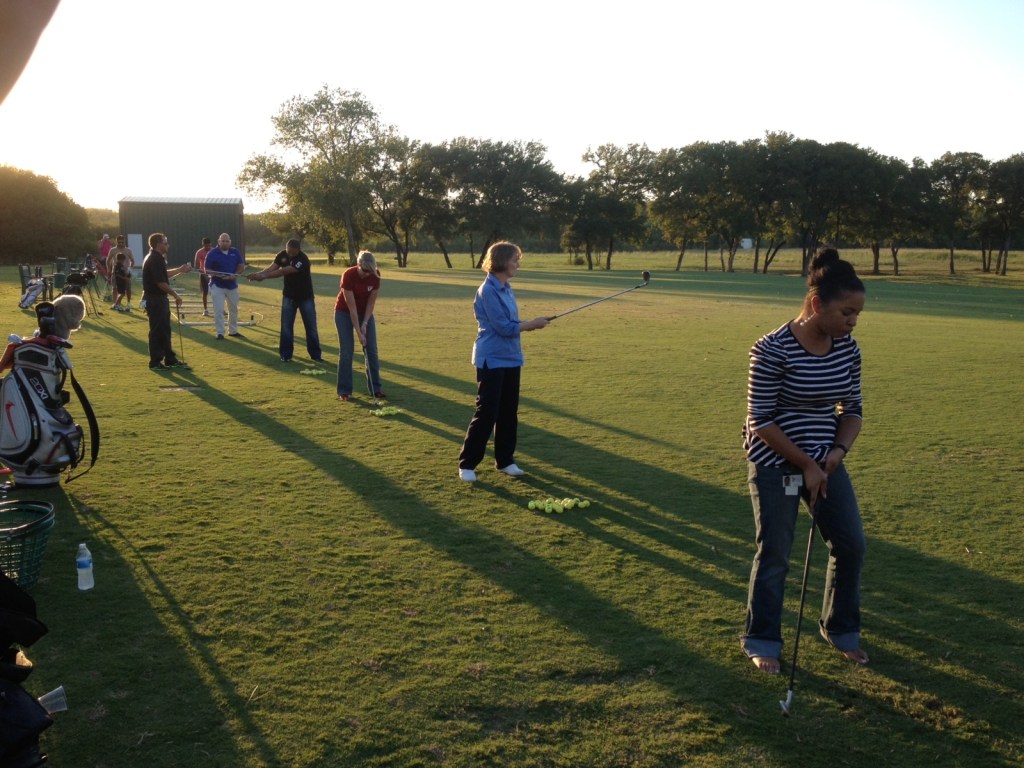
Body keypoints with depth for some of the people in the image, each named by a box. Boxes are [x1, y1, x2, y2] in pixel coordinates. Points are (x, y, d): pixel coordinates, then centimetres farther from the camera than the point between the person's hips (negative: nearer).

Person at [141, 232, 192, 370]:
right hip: (155, 300, -11)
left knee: (165, 330, 15)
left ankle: (170, 359, 23)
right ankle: (155, 362, 3)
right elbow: (160, 282, -23)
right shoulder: (155, 260, -19)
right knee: (157, 331, -4)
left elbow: (164, 275, 24)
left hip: (159, 299, 11)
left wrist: (180, 270, 23)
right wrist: (176, 295, -15)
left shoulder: (156, 258, 14)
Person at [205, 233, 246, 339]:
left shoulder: (236, 252, 1)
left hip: (232, 285, 4)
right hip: (217, 286, -4)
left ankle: (233, 331, 28)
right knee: (218, 310, -7)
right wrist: (217, 274, -24)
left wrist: (235, 275, -16)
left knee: (234, 309, 14)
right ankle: (220, 333, 1)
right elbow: (207, 270, -6)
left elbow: (242, 267, 4)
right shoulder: (212, 254, -8)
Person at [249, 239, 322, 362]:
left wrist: (264, 276, -35)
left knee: (311, 326, 2)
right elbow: (272, 268, -17)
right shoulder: (282, 255, -6)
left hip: (305, 297, -4)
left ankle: (316, 355, 12)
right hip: (288, 296, 4)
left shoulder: (303, 260, -27)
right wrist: (258, 273, -36)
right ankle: (286, 355, 8)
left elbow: (283, 271, -32)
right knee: (286, 326, 1)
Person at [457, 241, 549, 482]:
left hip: (511, 358, 8)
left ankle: (505, 460, 23)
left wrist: (530, 324, -3)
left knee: (509, 412, 12)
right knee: (486, 412, -5)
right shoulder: (488, 291, -16)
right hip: (492, 360, -8)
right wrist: (532, 324, -8)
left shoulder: (506, 289, 10)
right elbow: (504, 327, -19)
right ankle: (467, 464, 6)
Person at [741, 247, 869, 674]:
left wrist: (838, 450, -10)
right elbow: (761, 420, -19)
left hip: (825, 463, 6)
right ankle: (761, 641, 22)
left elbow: (852, 409, 8)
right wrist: (805, 466, -16)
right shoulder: (772, 350, -22)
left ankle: (840, 630, 30)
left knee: (851, 545, 7)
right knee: (774, 555, 2)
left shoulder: (847, 349, -2)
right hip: (774, 465, -6)